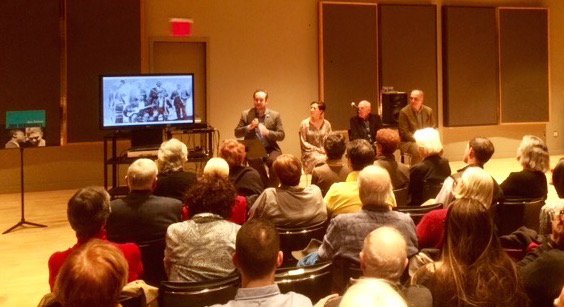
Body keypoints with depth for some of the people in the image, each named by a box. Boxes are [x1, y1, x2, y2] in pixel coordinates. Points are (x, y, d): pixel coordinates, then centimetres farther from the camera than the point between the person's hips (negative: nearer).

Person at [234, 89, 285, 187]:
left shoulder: (275, 115, 6)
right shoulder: (246, 114, 7)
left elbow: (281, 135, 1)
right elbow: (237, 133, 5)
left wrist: (267, 132, -17)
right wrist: (249, 127, -13)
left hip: (270, 149, 0)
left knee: (274, 161, -31)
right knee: (255, 161, -33)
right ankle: (266, 187, -15)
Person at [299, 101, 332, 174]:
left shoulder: (327, 124, 7)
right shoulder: (304, 124, -1)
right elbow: (303, 143, -1)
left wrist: (324, 149, -9)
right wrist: (317, 149, -10)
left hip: (324, 152, 3)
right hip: (309, 153, -3)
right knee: (321, 160, -32)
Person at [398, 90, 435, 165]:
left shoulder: (428, 111, 7)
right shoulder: (404, 112, -6)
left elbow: (433, 128, 12)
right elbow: (404, 132, -10)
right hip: (408, 142, -4)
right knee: (417, 149, -35)